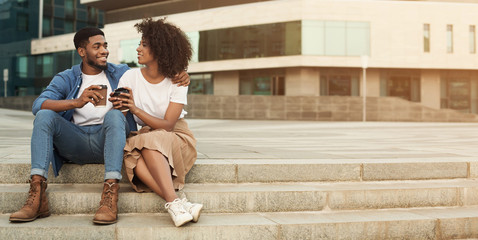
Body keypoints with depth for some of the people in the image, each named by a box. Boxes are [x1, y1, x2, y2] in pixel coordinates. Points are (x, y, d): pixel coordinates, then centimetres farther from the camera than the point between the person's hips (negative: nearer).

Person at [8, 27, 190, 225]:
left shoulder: (120, 73, 13)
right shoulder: (66, 79, 9)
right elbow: (38, 105, -9)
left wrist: (178, 76, -7)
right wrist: (77, 102, -28)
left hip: (107, 141, -1)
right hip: (76, 142, 1)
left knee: (114, 114, -31)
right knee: (44, 115, -22)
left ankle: (110, 198, -45)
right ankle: (37, 198, -33)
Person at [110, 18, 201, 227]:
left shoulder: (177, 82, -7)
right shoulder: (130, 77, 1)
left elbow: (168, 125, -15)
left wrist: (135, 109, -27)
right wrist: (116, 106, -28)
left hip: (175, 138, -2)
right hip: (142, 138, 2)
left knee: (149, 141, -35)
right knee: (131, 154, -33)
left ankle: (174, 205, -46)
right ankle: (177, 203, -45)